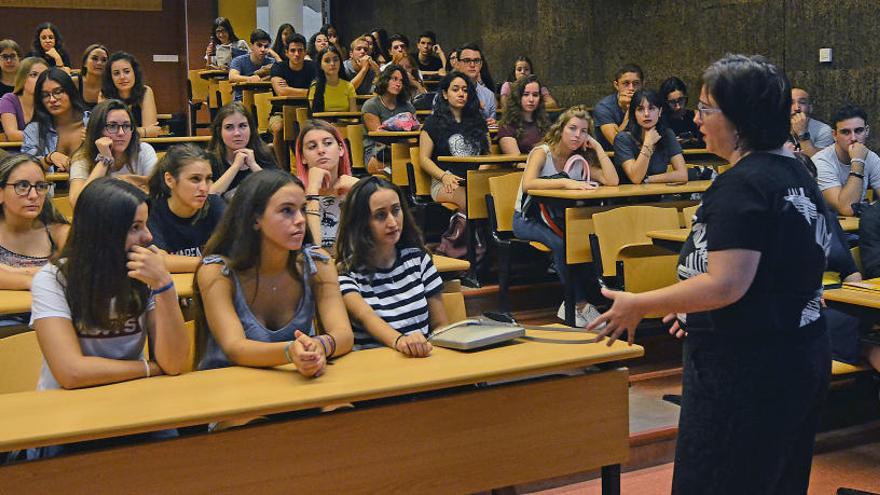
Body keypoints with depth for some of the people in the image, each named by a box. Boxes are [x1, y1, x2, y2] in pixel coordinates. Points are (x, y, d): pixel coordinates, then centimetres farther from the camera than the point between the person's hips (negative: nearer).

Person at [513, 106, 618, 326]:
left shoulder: (581, 159, 5)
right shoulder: (542, 153, -11)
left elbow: (612, 181, -10)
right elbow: (527, 184, -31)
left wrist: (597, 147, -7)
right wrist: (566, 183, -40)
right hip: (528, 221, -5)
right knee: (561, 242, -35)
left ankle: (574, 305, -15)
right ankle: (580, 304, -20)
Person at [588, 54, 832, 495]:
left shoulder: (741, 185, -19)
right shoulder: (796, 173, 11)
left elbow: (726, 284, -25)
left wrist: (638, 305, -14)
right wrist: (697, 308, 20)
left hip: (747, 370, -10)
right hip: (803, 357, 10)